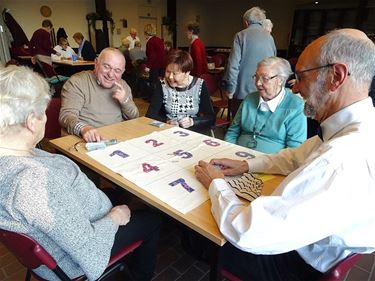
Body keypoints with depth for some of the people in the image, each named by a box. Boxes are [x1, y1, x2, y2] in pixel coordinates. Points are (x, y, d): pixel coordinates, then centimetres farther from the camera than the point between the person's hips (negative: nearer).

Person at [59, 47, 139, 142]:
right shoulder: (77, 82, -4)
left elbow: (134, 118, 13)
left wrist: (125, 101, -8)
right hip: (89, 141, -2)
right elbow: (66, 115, -16)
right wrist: (83, 128, -38)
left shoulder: (123, 85, 11)